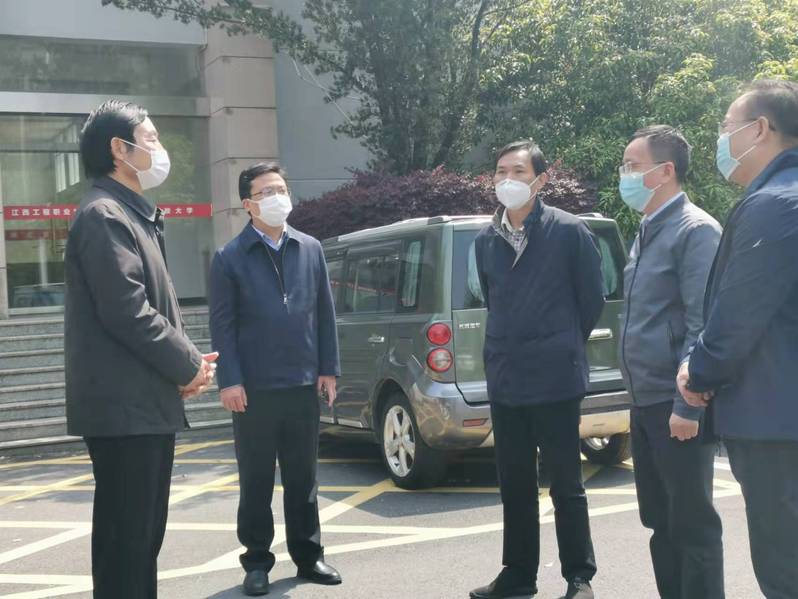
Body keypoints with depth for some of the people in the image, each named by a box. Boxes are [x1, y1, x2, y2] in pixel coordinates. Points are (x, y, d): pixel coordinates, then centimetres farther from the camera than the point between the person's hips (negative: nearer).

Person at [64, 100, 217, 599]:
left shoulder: (136, 215, 18)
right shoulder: (104, 214, -13)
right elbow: (127, 312, -21)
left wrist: (189, 359, 4)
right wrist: (187, 366, -10)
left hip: (148, 402, 10)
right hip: (124, 405, -10)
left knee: (145, 533, 15)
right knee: (125, 535, -4)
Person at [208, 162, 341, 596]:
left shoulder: (310, 249, 8)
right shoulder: (230, 258, -2)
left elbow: (325, 313, 9)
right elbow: (222, 324, -5)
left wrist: (328, 369, 4)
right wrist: (230, 381, -12)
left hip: (304, 384, 3)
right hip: (254, 388, -3)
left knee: (303, 478, 12)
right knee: (256, 481, 7)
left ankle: (308, 557, 24)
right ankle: (257, 562, 19)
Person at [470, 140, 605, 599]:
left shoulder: (569, 231, -7)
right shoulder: (486, 239, 7)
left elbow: (593, 299, 1)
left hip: (555, 379, -5)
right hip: (504, 380, 5)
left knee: (566, 484, 4)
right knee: (514, 485, 13)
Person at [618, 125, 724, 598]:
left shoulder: (695, 230, -12)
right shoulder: (648, 232, 15)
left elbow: (702, 325, -18)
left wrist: (687, 406, -21)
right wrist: (640, 395, 16)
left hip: (676, 405, -9)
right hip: (646, 401, 9)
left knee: (692, 525, 0)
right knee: (660, 522, 15)